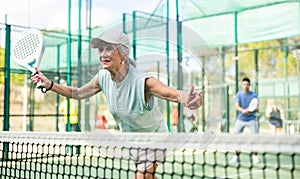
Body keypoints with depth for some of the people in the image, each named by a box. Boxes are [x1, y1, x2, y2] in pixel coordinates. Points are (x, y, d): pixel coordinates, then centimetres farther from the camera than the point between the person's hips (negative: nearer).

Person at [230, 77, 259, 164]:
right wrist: (242, 110, -27)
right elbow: (236, 106, -8)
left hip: (251, 119, -1)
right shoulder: (239, 94, 2)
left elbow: (257, 108, -4)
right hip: (241, 119, 1)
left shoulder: (254, 95, -1)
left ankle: (255, 156, 8)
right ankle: (236, 156, 15)